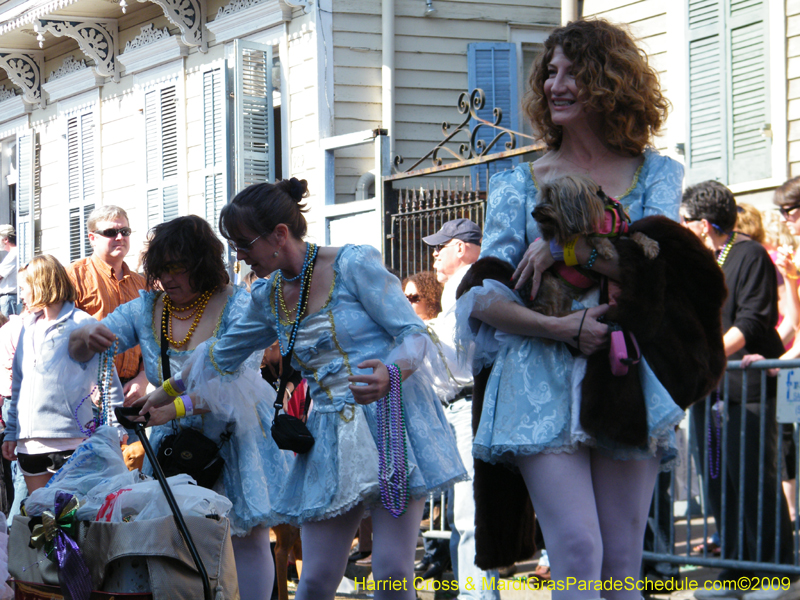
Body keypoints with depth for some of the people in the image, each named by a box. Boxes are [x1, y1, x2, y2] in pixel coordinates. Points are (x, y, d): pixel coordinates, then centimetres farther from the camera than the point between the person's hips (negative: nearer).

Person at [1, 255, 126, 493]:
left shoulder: (82, 324, -1)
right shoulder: (28, 329, 18)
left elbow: (108, 379, -1)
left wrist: (115, 427, -6)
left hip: (69, 439, -6)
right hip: (29, 442, 6)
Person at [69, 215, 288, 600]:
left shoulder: (237, 306, -14)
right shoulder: (147, 309, 1)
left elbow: (236, 383, -25)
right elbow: (76, 349, 3)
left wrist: (178, 406, -39)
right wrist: (88, 339, -24)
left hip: (233, 437, -4)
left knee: (247, 537, -4)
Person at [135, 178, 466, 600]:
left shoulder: (354, 264, -6)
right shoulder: (268, 297, 12)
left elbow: (414, 333, -9)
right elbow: (221, 355, 29)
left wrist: (390, 375, -30)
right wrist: (164, 394, 34)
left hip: (392, 424, -5)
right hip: (331, 437, 5)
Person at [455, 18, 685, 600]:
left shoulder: (655, 174, 12)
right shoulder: (520, 185, 12)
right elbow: (484, 296, 3)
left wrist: (566, 243, -10)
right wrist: (558, 328, -12)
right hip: (542, 382, -1)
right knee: (578, 552, -15)